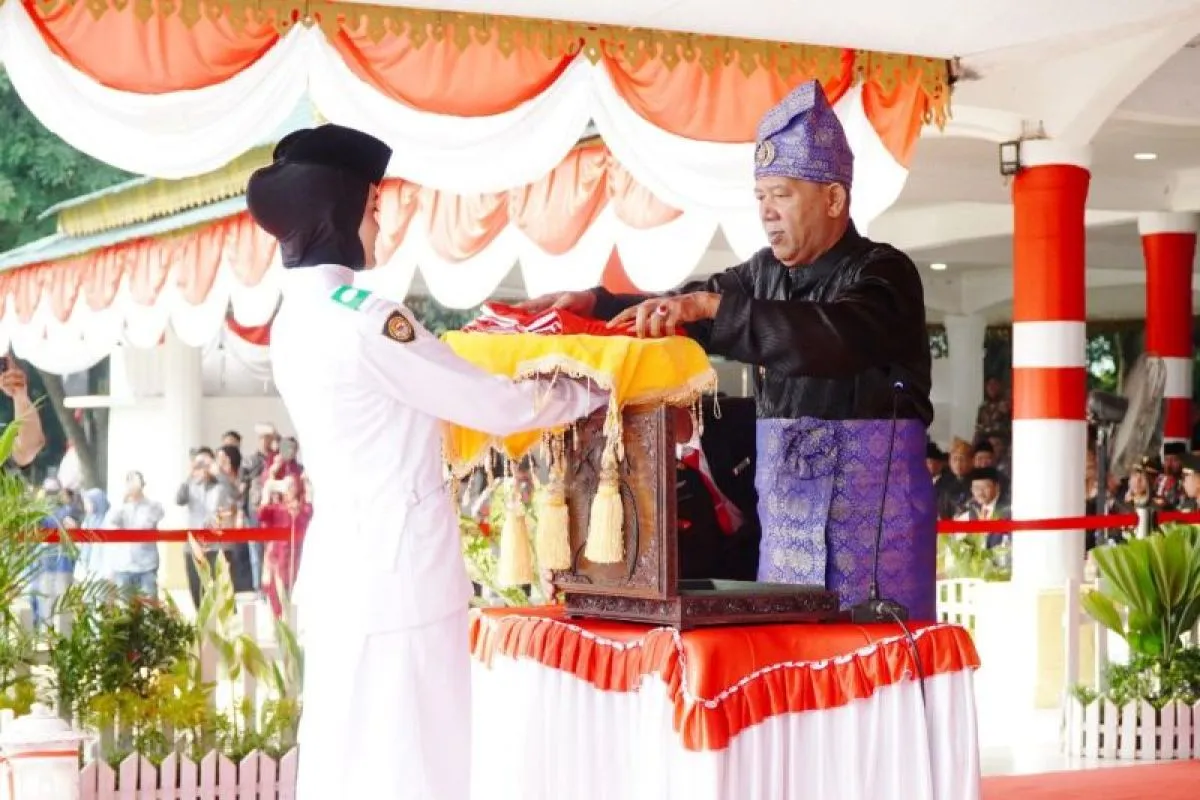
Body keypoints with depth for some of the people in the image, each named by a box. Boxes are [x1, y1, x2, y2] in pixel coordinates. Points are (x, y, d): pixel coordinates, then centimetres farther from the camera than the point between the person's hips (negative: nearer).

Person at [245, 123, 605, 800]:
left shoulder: (296, 320, 11)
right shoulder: (364, 317, -17)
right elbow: (497, 406, -10)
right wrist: (594, 390, 6)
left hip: (342, 563, 9)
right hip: (394, 569, -9)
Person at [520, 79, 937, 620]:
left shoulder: (882, 274, -9)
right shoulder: (766, 273, 13)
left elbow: (834, 338, -29)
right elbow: (672, 312, 19)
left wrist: (710, 306, -34)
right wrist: (595, 304, 1)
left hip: (872, 513, -6)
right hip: (785, 506, 7)